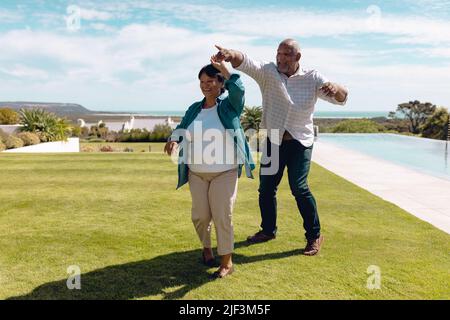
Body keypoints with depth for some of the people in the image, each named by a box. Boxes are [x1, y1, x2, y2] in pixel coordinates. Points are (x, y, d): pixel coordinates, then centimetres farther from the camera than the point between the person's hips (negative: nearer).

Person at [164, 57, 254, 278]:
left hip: (225, 173, -4)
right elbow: (182, 128, 7)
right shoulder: (194, 109, 10)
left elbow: (238, 90, -22)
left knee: (222, 216, -5)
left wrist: (223, 67, -19)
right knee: (200, 215, 7)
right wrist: (174, 139, -14)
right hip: (197, 173, 4)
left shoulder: (229, 106, -3)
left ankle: (227, 263, 7)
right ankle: (206, 248, 36)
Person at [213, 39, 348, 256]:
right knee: (266, 187, 9)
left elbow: (341, 98, -8)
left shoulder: (312, 78, -3)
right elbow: (247, 63, -24)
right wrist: (231, 55, -46)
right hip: (273, 141, 3)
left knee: (299, 187, -12)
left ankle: (314, 235, 6)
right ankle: (268, 230, 30)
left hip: (300, 142, -2)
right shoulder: (268, 72, -4)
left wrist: (335, 88, -32)